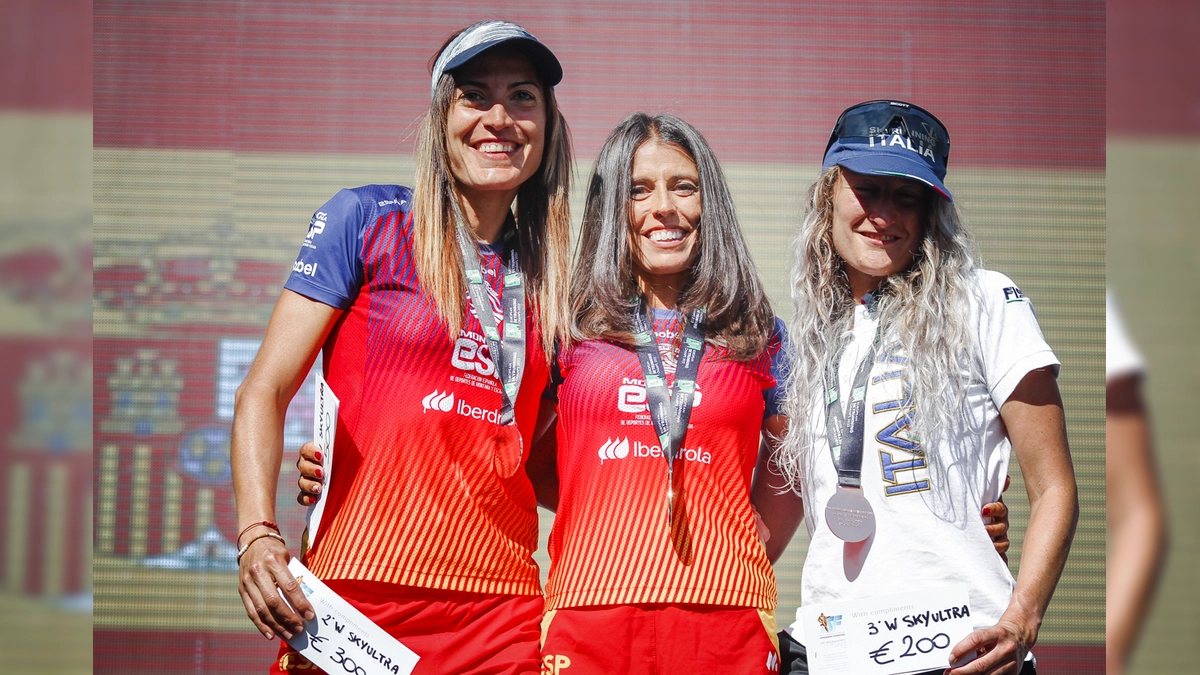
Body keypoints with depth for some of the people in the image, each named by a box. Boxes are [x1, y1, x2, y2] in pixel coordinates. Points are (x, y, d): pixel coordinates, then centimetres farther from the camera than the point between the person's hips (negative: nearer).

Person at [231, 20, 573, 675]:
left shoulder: (547, 277, 14)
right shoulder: (367, 221, 3)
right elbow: (264, 391, -3)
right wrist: (257, 536, -17)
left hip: (499, 613, 4)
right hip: (360, 595, -3)